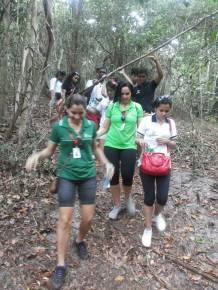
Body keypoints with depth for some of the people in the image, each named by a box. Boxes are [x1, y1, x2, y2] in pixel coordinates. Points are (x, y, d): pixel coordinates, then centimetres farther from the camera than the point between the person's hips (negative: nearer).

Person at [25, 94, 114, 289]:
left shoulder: (91, 126, -2)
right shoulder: (58, 127, -8)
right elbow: (49, 151, 0)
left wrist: (107, 163, 0)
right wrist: (37, 155, -20)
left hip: (88, 175, 2)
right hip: (67, 176, -2)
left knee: (88, 218, 6)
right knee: (65, 220, -2)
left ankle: (80, 241, 40)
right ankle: (61, 265, 13)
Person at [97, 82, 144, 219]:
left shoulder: (137, 107, 3)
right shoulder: (112, 107, 4)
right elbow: (105, 128, 5)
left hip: (129, 146, -1)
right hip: (111, 145, 1)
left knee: (127, 176, -5)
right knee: (113, 176, 6)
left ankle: (128, 198, 30)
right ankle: (117, 205, 26)